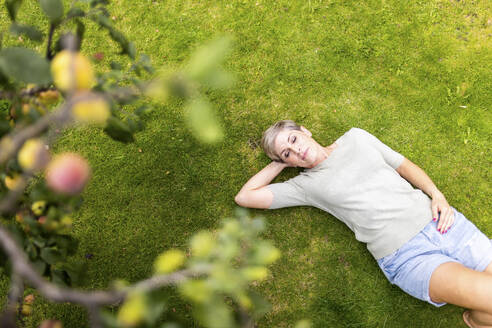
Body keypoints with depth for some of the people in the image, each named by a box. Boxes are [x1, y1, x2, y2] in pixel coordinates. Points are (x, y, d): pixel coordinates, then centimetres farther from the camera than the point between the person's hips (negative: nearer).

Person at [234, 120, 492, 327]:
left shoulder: (356, 137, 13)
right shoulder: (307, 184, 4)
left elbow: (405, 166, 17)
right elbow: (244, 197, 1)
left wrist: (437, 195, 1)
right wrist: (279, 163, 9)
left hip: (438, 221, 4)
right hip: (405, 258, -3)